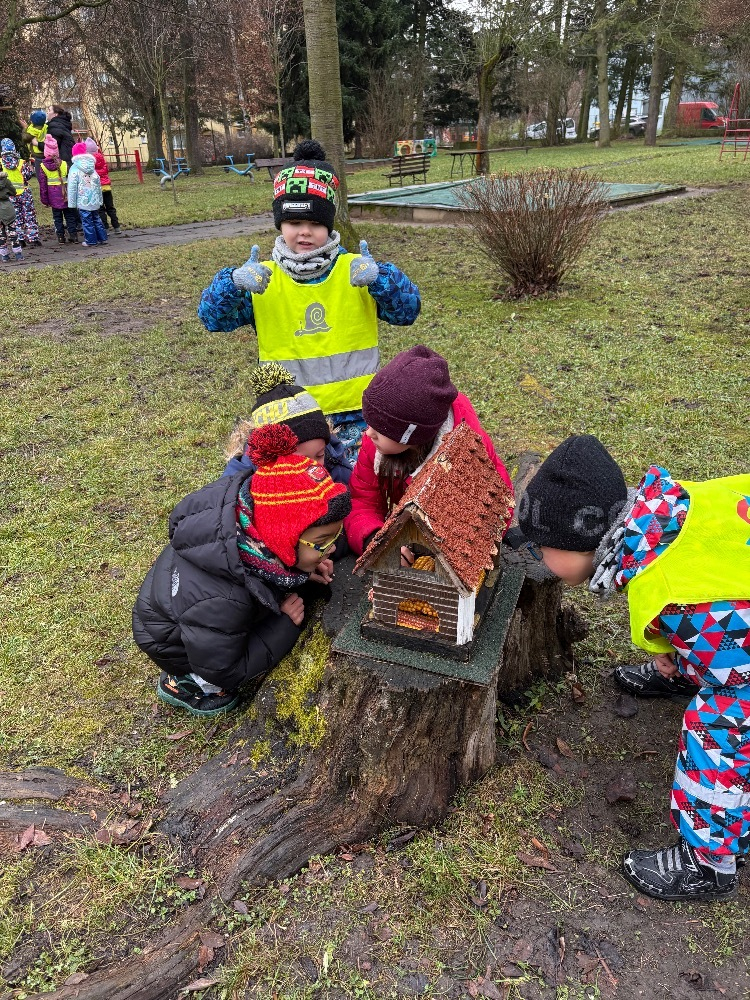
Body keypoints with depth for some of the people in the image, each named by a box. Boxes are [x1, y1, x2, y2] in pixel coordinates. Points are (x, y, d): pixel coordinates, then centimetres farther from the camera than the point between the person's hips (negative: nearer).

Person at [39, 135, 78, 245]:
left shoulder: (43, 167, -2)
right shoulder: (64, 164, -4)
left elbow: (42, 185, 0)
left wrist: (44, 200, 7)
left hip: (53, 197, 0)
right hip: (66, 196, 0)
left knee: (57, 217, 9)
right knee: (70, 215, 10)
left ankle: (60, 237, 6)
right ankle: (73, 235, 6)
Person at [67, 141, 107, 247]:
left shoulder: (74, 169, -8)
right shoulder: (92, 167, 8)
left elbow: (72, 187, -9)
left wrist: (72, 203, -4)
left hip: (83, 201, -6)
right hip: (95, 201, 6)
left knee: (87, 221, 1)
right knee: (96, 219, 17)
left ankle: (91, 241, 5)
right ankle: (102, 238, 20)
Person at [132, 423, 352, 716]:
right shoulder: (220, 603, -45)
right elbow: (222, 670, -25)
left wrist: (305, 573, -20)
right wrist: (285, 625, -25)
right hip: (171, 641, -6)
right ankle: (182, 681, 6)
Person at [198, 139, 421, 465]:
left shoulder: (354, 271, -1)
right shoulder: (263, 280, 0)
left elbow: (407, 310, -8)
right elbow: (212, 318, -7)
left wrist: (378, 278, -28)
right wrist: (233, 283, -27)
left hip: (354, 416, 0)